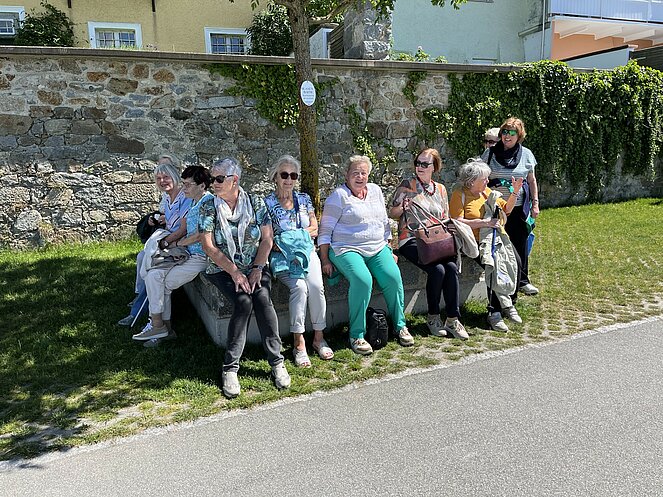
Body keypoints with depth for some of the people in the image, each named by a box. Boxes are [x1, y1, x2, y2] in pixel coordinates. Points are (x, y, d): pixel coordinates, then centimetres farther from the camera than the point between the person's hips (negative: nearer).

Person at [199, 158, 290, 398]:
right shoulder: (208, 207, -2)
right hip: (223, 269, -1)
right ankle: (230, 367, -20)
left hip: (255, 267, 1)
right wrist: (235, 272, -16)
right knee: (243, 302, -28)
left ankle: (277, 362, -18)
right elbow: (208, 246, -8)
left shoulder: (255, 202, 2)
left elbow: (267, 239, -1)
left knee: (262, 297, -28)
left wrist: (257, 269, -13)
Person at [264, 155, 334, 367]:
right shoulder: (267, 203, 4)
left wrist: (297, 235, -3)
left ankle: (319, 337, -12)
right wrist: (277, 244, -19)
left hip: (306, 251, 3)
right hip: (282, 255, -3)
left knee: (316, 286, -26)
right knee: (299, 287, -30)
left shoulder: (304, 199, 15)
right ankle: (299, 343, -22)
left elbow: (314, 229, 13)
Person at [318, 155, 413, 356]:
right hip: (347, 250, -5)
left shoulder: (375, 190, 16)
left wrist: (389, 249, 16)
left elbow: (385, 223, 23)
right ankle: (356, 335, -19)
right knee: (363, 280, -32)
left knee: (393, 277, -21)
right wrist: (325, 261, -10)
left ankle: (400, 326, -1)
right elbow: (325, 230, -4)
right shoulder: (339, 196, -2)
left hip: (378, 248, 5)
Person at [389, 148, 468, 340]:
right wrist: (403, 207, -15)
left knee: (451, 267, -24)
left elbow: (445, 219, 20)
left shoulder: (440, 189, 17)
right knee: (437, 269, -27)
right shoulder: (407, 185, 5)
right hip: (411, 240, -4)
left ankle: (453, 319, -17)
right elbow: (392, 214, 5)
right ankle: (433, 317, -9)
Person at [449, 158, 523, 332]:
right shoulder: (459, 195, -4)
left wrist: (515, 192, 10)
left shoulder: (487, 191, 18)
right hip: (475, 242, -6)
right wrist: (484, 222, -20)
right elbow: (457, 223, -16)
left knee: (515, 261, -20)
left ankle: (509, 305, -6)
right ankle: (494, 312, -20)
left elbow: (506, 209, 26)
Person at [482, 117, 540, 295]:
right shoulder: (490, 153, 2)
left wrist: (535, 203, 8)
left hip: (519, 207, 1)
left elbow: (532, 180, 13)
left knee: (520, 245, 6)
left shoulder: (526, 154, 6)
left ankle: (523, 281, 19)